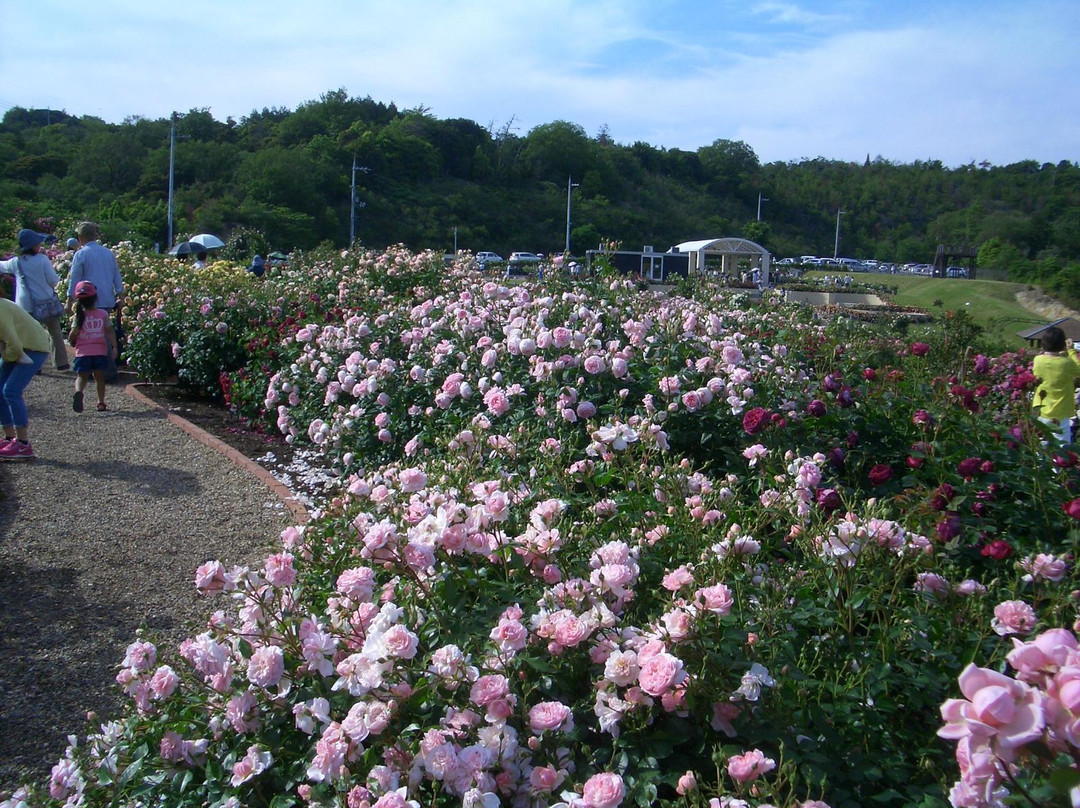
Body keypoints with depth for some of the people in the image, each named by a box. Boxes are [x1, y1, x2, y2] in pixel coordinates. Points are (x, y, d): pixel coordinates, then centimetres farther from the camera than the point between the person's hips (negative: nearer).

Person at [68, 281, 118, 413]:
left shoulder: (79, 316, -2)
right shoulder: (103, 314, 1)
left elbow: (73, 334, -7)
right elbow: (110, 331, -7)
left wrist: (72, 343, 14)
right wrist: (114, 346, -7)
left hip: (82, 352, -1)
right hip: (100, 351, 1)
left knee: (82, 376, 5)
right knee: (99, 376, 14)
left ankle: (78, 391, -26)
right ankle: (101, 402, 9)